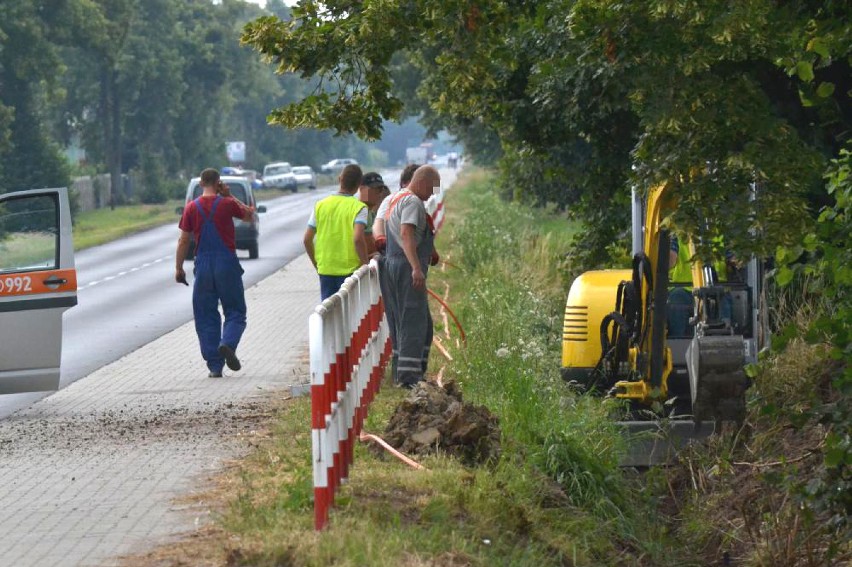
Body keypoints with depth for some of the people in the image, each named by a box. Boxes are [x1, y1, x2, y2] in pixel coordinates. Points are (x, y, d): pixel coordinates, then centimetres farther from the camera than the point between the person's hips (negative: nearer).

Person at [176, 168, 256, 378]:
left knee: (206, 316, 8)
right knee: (235, 312, 7)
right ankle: (228, 343, -23)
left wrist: (178, 268, 8)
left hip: (203, 265, 2)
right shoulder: (227, 204, -4)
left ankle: (214, 366, 4)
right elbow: (249, 215, 14)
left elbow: (183, 241, 1)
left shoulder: (192, 208, 0)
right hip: (227, 262, -2)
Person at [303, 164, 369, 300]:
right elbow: (358, 239, -21)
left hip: (325, 269, 4)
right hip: (349, 269, -4)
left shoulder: (320, 205, 5)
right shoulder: (358, 207, -8)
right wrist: (365, 264, -10)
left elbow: (307, 239, 5)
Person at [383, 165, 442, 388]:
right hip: (407, 268, -10)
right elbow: (407, 233, -26)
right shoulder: (413, 202, -13)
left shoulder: (396, 199, 20)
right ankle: (408, 375, -13)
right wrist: (416, 268, -35)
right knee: (414, 322, -9)